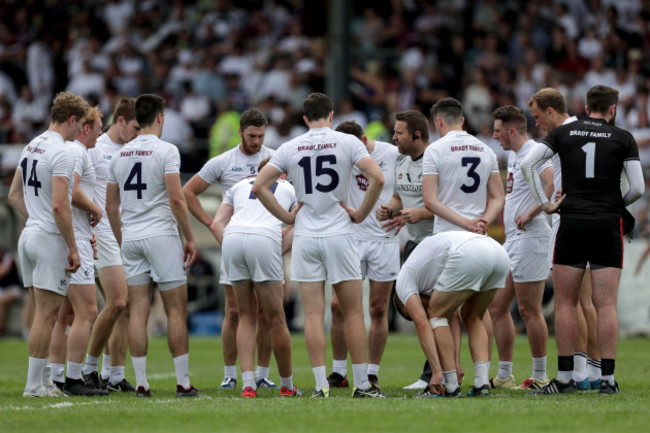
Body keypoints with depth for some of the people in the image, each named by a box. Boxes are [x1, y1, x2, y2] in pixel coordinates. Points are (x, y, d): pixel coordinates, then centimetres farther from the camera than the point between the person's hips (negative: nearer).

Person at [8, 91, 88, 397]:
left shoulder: (31, 147, 12)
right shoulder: (60, 153, -16)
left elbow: (14, 194, 20)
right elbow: (59, 206, -21)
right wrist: (73, 249, -17)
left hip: (29, 234, 9)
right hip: (51, 238, -9)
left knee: (42, 313, 13)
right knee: (47, 314, -5)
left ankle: (38, 382, 14)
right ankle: (34, 385, -4)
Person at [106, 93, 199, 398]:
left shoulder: (120, 155, 10)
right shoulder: (165, 151, -8)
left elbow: (111, 206, 13)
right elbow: (176, 199, -14)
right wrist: (190, 238, -7)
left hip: (130, 238, 5)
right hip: (161, 235, -5)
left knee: (138, 311, 5)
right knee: (176, 310, 0)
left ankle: (141, 383, 2)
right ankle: (183, 382, -2)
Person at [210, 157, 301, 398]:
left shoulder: (239, 186, 32)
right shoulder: (289, 188, 30)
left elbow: (216, 225, 19)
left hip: (232, 238, 3)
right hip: (265, 241, -3)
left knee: (246, 316, 13)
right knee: (276, 319, 7)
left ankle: (248, 384, 2)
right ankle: (287, 385, 17)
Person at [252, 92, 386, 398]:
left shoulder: (290, 149, 4)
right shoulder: (347, 143, -2)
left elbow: (259, 186, 1)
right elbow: (377, 178, -13)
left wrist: (287, 217, 8)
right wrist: (361, 213, -1)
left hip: (305, 238, 2)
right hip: (339, 235, -2)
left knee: (314, 315, 2)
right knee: (353, 312, 5)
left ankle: (321, 384, -3)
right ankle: (362, 384, 6)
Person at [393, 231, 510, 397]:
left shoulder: (404, 281, 19)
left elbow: (422, 325, 7)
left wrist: (437, 372, 2)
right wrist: (455, 365, 39)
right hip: (499, 252, 7)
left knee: (436, 315, 14)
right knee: (473, 318, 27)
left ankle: (452, 387, 12)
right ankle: (482, 383, 13)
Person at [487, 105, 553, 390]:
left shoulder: (534, 153, -13)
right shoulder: (513, 155, 18)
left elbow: (553, 184, -28)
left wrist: (530, 213, -22)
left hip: (530, 238, -10)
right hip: (513, 240, 10)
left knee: (529, 310, -6)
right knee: (497, 307, 10)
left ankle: (540, 377, 1)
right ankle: (504, 375, 14)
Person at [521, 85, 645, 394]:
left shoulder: (563, 133, 7)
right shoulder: (623, 138, 3)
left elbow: (528, 163, -3)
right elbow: (638, 188, -2)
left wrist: (545, 203, 1)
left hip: (572, 223, 1)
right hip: (608, 226, -1)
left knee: (565, 303, 6)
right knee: (606, 305, 0)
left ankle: (565, 378, 3)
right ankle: (607, 378, -3)